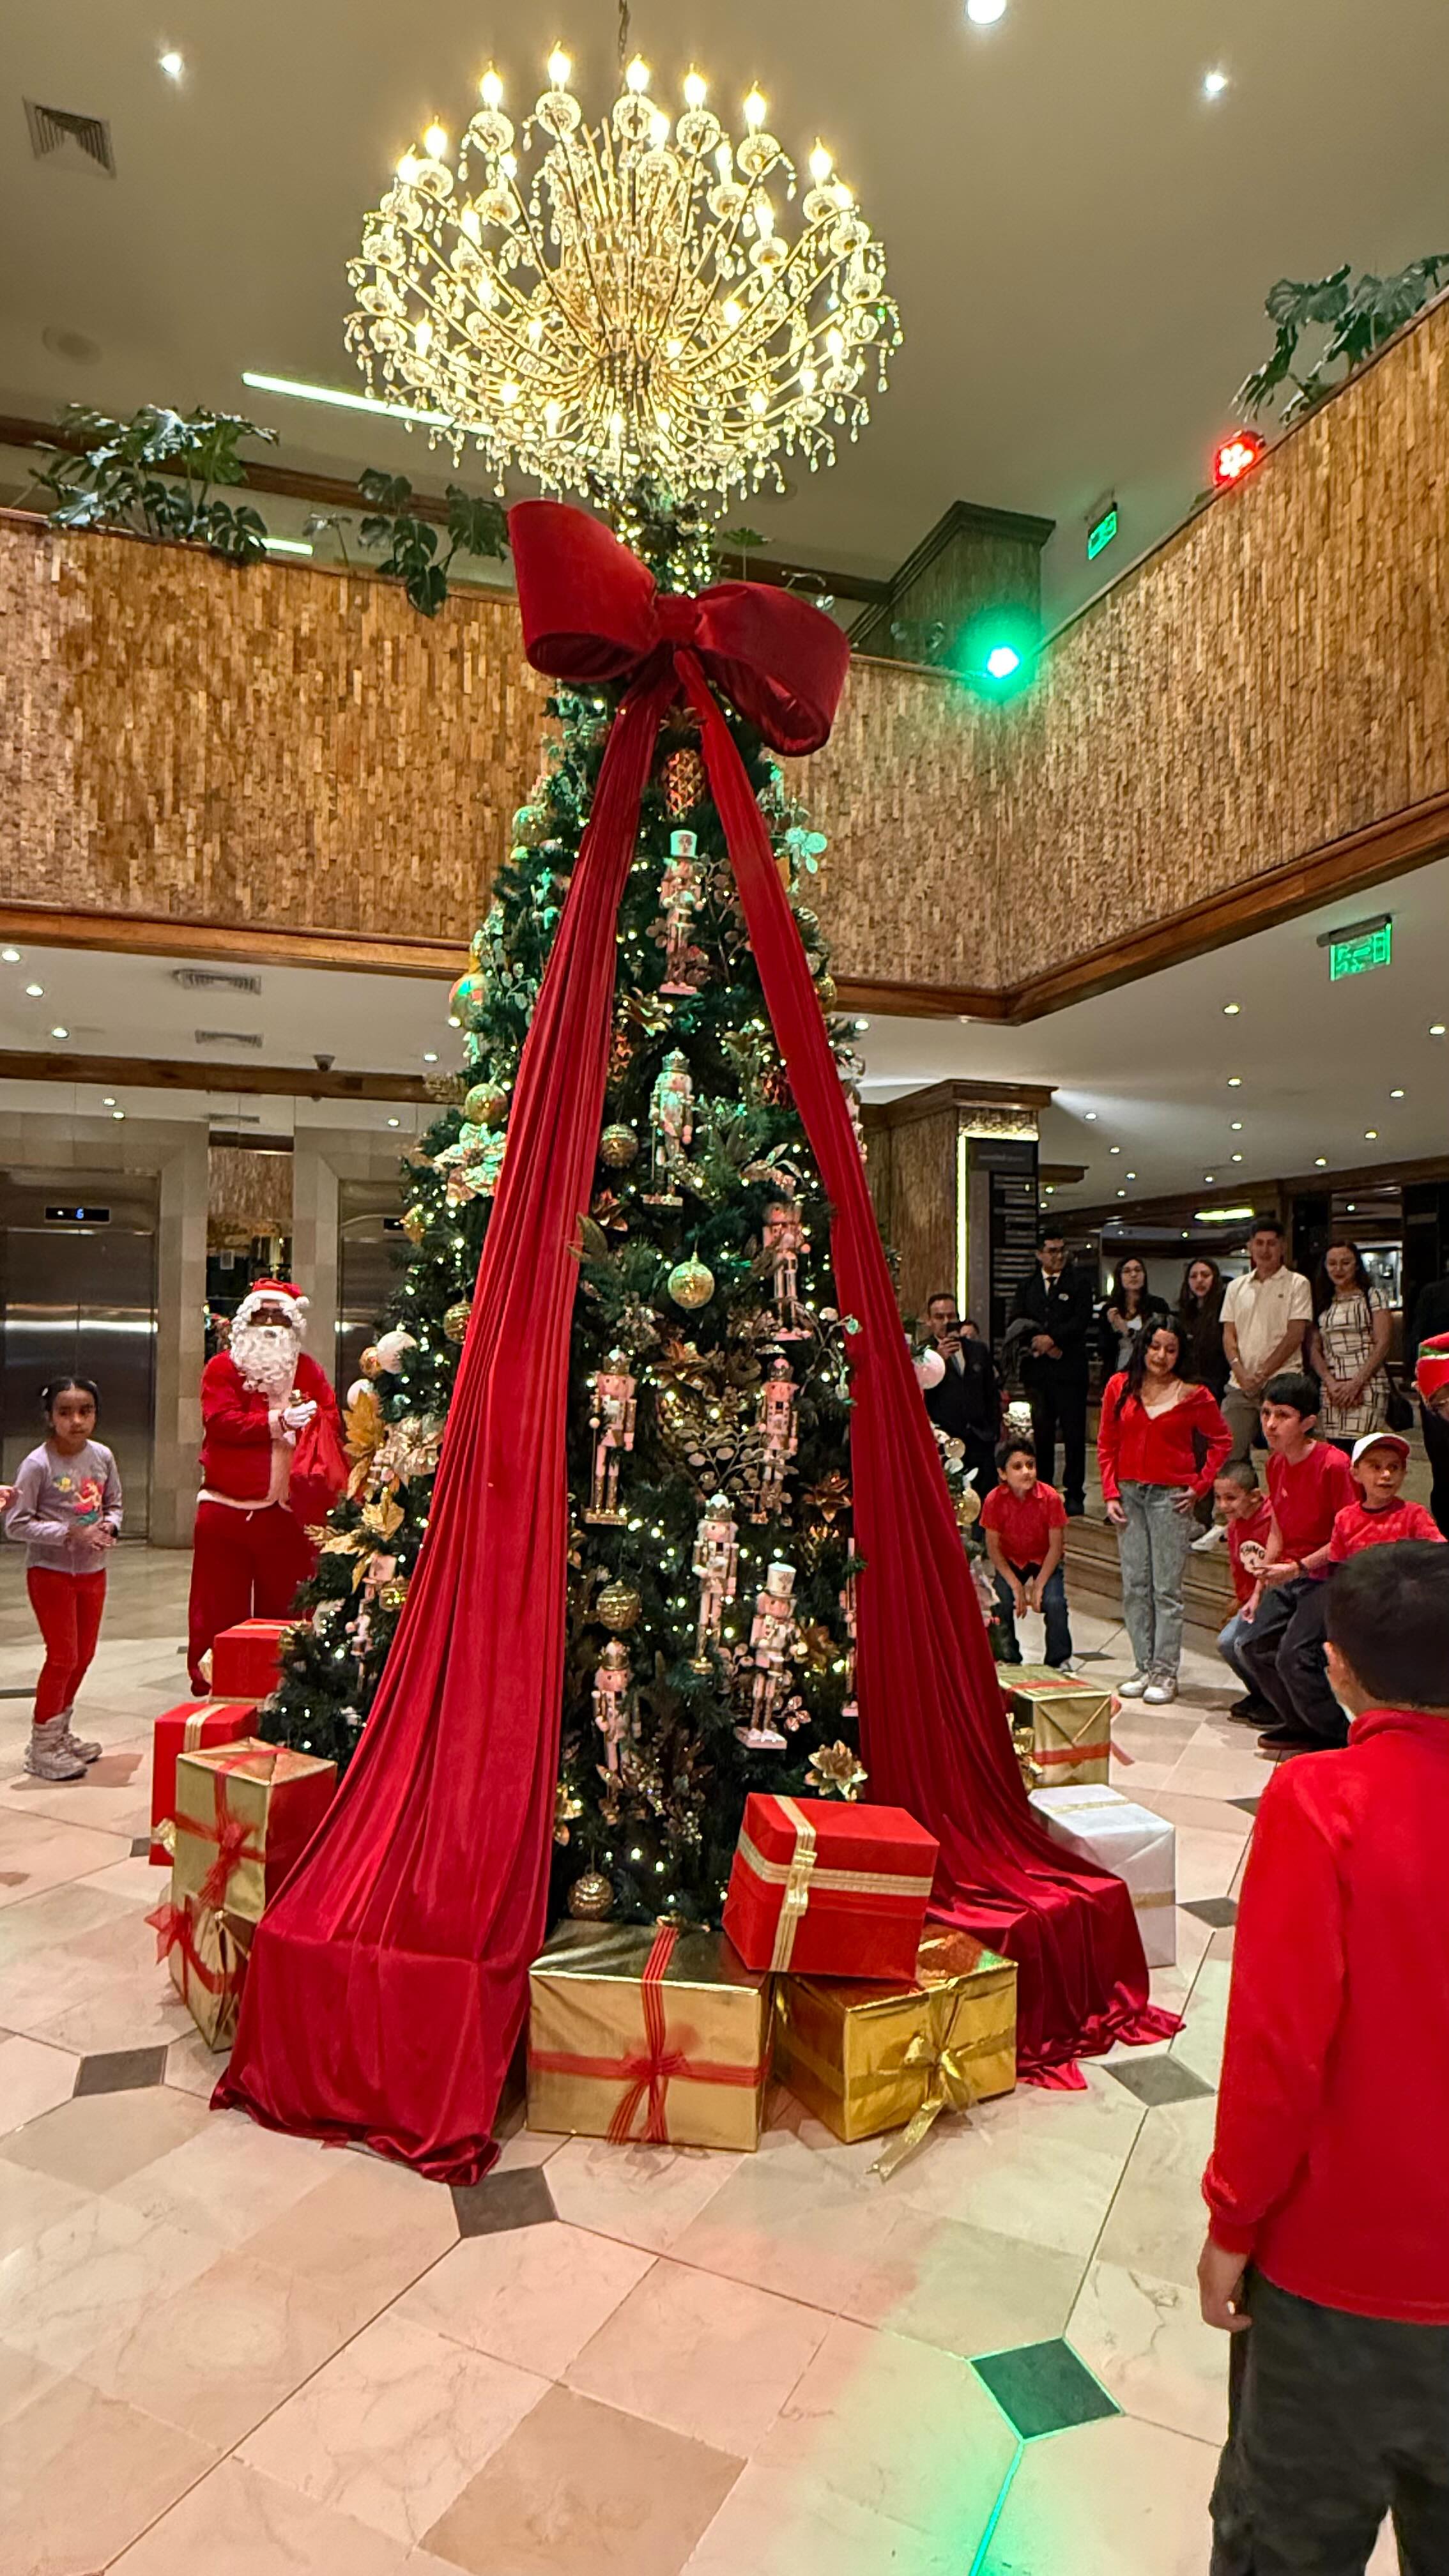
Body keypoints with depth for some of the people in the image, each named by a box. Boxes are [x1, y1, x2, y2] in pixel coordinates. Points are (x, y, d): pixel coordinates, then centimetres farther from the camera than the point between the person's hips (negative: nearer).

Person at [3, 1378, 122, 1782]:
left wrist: (109, 1527, -12)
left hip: (93, 1571, 6)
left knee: (83, 1656, 14)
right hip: (50, 1572, -5)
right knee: (62, 1657, -2)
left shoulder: (102, 1456, -2)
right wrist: (71, 1533, -24)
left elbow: (114, 1504, 10)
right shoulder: (38, 1464, -17)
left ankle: (60, 1733, 32)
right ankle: (42, 1747, 14)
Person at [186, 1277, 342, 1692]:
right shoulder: (222, 1367, 3)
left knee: (285, 1607, 8)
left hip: (288, 1512, 2)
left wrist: (304, 1425, -21)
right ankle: (210, 1686, 16)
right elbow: (222, 1421, -12)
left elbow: (331, 1420, 0)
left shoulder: (307, 1370, 11)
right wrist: (279, 1421, -16)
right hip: (226, 1508, -2)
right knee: (220, 1610, 4)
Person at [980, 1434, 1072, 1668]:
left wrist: (1039, 1585, -19)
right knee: (1001, 1603, -21)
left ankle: (1059, 1662, -1)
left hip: (1045, 1560, 0)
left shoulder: (1050, 1497, -22)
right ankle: (1009, 1662, 1)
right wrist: (1016, 1585, -19)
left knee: (1055, 1603, -22)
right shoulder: (994, 1500, -21)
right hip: (1010, 1562, 1)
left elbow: (1056, 1545, -15)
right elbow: (993, 1547, -13)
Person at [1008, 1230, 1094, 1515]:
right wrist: (1039, 1344, -8)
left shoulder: (1079, 1282, 5)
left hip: (1069, 1370, -3)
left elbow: (1082, 1321, -7)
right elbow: (1016, 1322, 6)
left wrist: (1052, 1338, -15)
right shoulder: (1027, 1285, 15)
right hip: (1036, 1371, 3)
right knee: (1041, 1433, 6)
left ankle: (1074, 1493, 6)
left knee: (1074, 1433, -1)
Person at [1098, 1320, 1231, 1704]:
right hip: (1129, 1492, 3)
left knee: (1166, 1588, 0)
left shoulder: (1192, 1395, -4)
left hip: (1171, 1496, -3)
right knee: (1134, 1586, 7)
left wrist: (1201, 1485, 0)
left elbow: (1222, 1441, 7)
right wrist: (1110, 1493, 2)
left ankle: (1165, 1672, 8)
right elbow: (1107, 1444, 8)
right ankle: (1144, 1667, 16)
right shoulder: (1120, 1386, 3)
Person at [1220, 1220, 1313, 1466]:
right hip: (1240, 1385, 4)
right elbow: (1228, 1335, 11)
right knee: (1230, 1453, 0)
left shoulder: (1297, 1284, 4)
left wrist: (1262, 1373, -11)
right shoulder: (1237, 1287, 15)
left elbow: (1295, 1335, -4)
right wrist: (1241, 1373, -6)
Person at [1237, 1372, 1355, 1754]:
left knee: (1292, 1657, -16)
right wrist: (1258, 1592, 12)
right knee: (1253, 1644, 4)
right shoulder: (1277, 1464, 6)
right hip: (1289, 1577, 8)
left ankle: (1343, 1733, 6)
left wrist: (1297, 1568, -21)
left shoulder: (1333, 1465, -20)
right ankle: (1301, 1725, 21)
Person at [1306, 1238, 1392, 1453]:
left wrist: (1356, 1383, -12)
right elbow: (1314, 1350, 10)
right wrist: (1331, 1384, -6)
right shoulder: (1322, 1303, 17)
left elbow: (1382, 1345, -3)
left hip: (1367, 1386, -4)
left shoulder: (1372, 1297, 6)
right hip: (1330, 1391, 4)